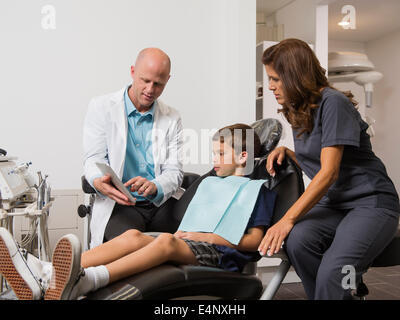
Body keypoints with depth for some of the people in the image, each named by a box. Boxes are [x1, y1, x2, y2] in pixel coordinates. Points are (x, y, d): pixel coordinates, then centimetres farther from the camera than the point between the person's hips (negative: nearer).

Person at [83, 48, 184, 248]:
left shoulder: (172, 119, 10)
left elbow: (174, 172, 3)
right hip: (119, 204, -2)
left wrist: (154, 186, -22)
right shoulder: (101, 107, 5)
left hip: (162, 202, 3)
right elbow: (94, 159, 0)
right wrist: (99, 182, -25)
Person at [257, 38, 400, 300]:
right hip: (332, 204, 7)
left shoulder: (333, 103, -13)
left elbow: (329, 172, -19)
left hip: (371, 202, -6)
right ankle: (340, 295, -9)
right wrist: (285, 151, 5)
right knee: (297, 241, -26)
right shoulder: (298, 111, 13)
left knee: (332, 274, -31)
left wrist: (288, 219, -23)